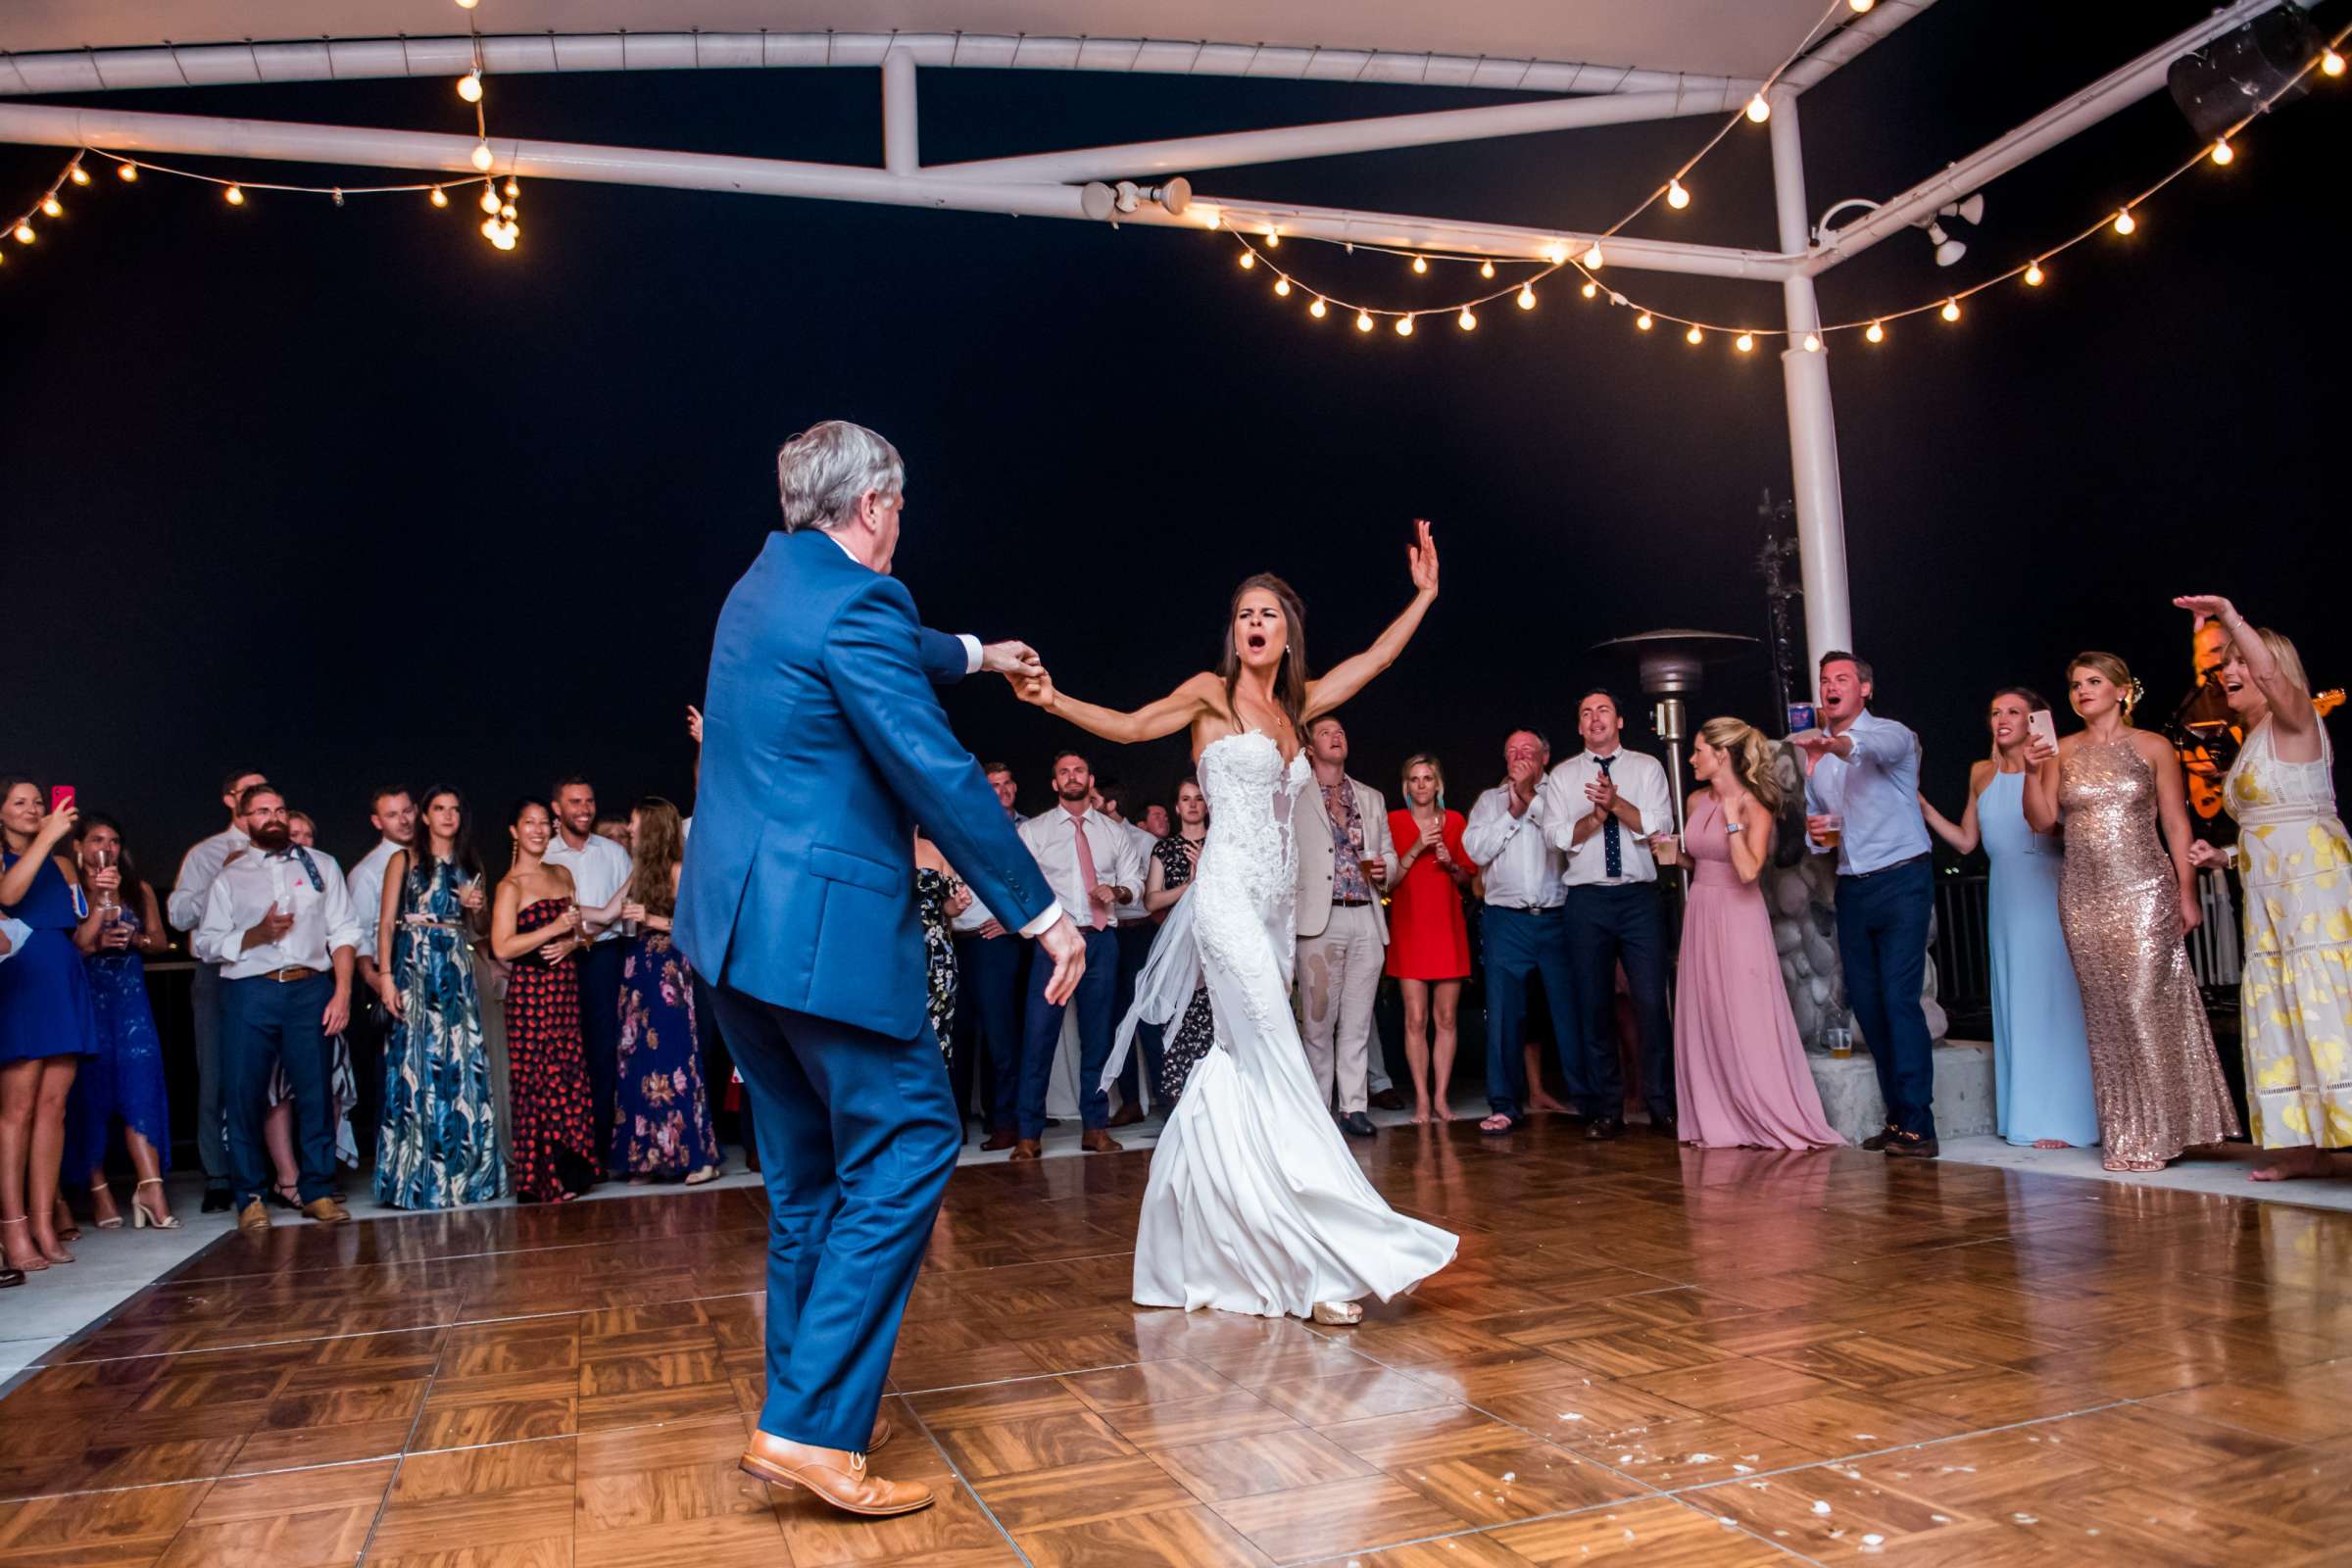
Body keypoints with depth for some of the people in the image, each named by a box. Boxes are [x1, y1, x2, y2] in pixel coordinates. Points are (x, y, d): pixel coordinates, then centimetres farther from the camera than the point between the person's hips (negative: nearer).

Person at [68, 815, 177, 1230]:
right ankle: (98, 1189, 10)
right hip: (85, 998, -3)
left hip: (130, 998, 3)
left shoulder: (139, 891, 13)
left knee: (140, 1085, -7)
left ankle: (151, 1187, -11)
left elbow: (160, 941, 15)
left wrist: (136, 939, -4)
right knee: (92, 1090, 1)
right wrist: (96, 941, -18)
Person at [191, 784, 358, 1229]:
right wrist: (257, 935, -11)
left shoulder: (321, 865, 11)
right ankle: (250, 1197, 14)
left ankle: (318, 1191, 10)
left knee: (315, 1092, 0)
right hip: (250, 992, 0)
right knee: (244, 1096, 2)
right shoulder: (230, 876, 12)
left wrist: (342, 992, -4)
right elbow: (205, 943, 5)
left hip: (310, 989, 0)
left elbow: (343, 932, 5)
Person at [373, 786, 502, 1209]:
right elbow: (386, 923, -1)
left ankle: (462, 1173, 7)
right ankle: (417, 1178, 2)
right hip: (414, 966, -3)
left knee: (463, 1070, 0)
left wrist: (479, 908, -1)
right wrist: (385, 975, -12)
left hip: (457, 971, 4)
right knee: (416, 1067, -4)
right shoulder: (404, 860, 5)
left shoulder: (470, 867, 16)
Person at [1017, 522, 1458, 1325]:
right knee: (1281, 1072, -13)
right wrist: (1054, 699, -17)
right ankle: (1327, 1263, -13)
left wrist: (1424, 595, 25)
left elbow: (1375, 658, 24)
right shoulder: (1211, 692, 3)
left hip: (1273, 907, 7)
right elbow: (1130, 726, -4)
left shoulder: (1295, 705, 18)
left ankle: (1191, 1254, 17)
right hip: (1227, 897, -7)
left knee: (1238, 1077, 7)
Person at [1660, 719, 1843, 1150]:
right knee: (1705, 1022, 8)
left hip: (1737, 918, -7)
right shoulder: (1696, 801, 9)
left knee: (1746, 1022, -4)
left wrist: (1732, 818, -19)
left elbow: (1748, 870, -23)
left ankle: (1773, 1119, 7)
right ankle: (1719, 1121, 16)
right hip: (1700, 915, 7)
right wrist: (1674, 853, 1)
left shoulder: (1754, 806, -10)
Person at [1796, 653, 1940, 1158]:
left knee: (1899, 998, -13)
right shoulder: (1814, 754, 15)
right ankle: (1898, 1117, 15)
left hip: (1901, 881, -6)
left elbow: (1876, 748, -31)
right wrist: (1815, 832, 0)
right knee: (1865, 1002, 6)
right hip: (1851, 889, 7)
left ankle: (1917, 1126, -11)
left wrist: (1834, 744, -52)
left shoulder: (1891, 734, -4)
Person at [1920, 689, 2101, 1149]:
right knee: (2014, 1001, 7)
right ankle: (2028, 1114, 15)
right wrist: (1923, 807, 6)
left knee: (2052, 998, -3)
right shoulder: (1982, 774, 13)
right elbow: (1965, 840, 14)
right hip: (2005, 899, 6)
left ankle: (2061, 1118, 4)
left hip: (2047, 894, -5)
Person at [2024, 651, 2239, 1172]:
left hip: (2144, 890, -3)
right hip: (2084, 895, 3)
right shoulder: (2062, 752, 9)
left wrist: (2187, 892, -3)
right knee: (2106, 1011, 5)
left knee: (2146, 1005, -7)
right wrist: (2032, 773, -10)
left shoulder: (2152, 747, 3)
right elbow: (2042, 821, 5)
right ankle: (2128, 1135, 13)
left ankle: (2159, 1132, 5)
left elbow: (2176, 823, 2)